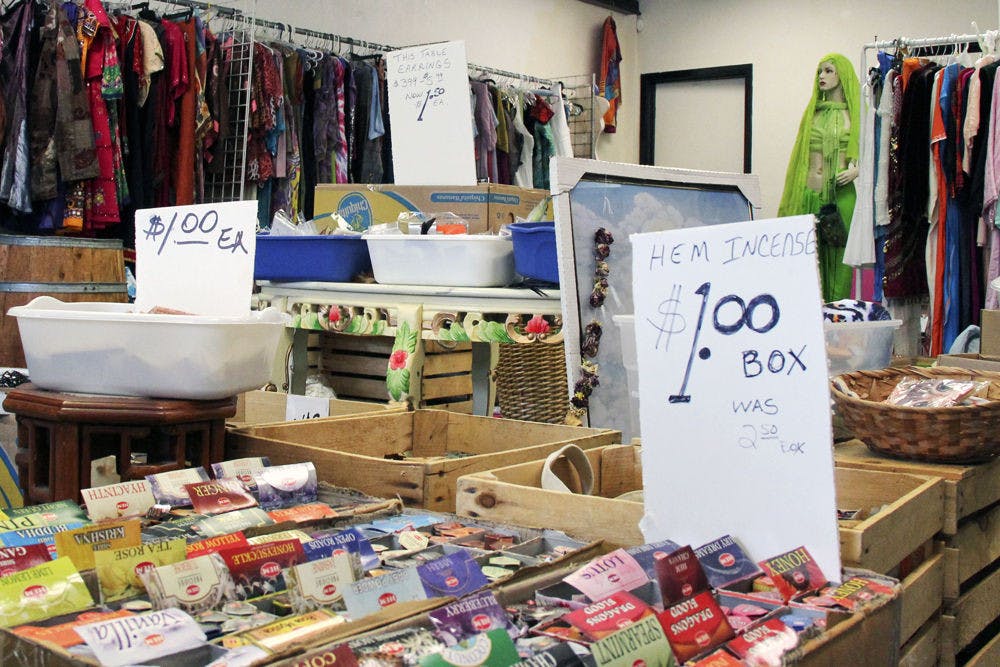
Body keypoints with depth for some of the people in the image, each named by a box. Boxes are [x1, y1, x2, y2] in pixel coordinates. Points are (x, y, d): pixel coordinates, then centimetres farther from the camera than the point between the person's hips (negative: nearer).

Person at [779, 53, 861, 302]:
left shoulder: (857, 113, 7)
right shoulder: (812, 112, 16)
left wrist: (856, 170, -15)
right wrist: (793, 197, 9)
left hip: (842, 194, -3)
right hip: (811, 194, 3)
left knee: (839, 254, -4)